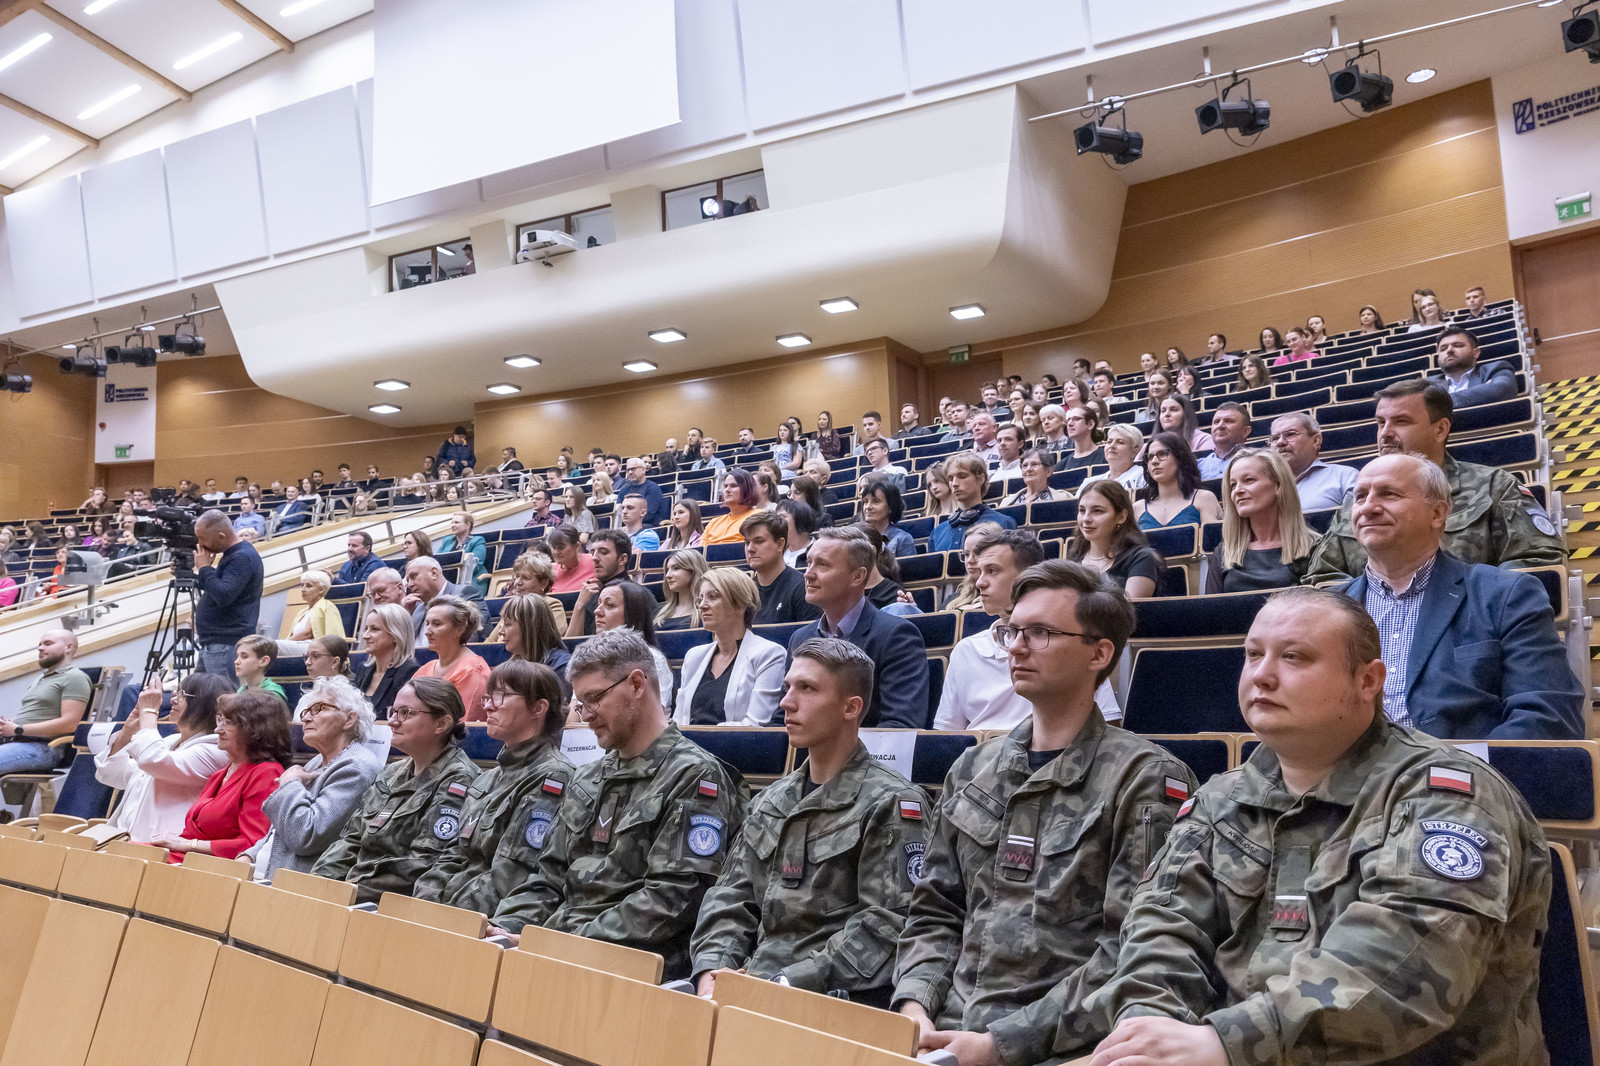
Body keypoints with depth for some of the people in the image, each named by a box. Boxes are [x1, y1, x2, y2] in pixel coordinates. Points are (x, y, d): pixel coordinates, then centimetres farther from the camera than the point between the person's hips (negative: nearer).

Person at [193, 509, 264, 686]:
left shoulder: (243, 557, -17)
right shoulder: (232, 554, 16)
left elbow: (223, 596, -26)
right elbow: (215, 587, 28)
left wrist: (204, 568, -15)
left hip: (226, 645, -11)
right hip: (213, 642, 11)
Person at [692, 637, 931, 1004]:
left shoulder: (893, 805, -6)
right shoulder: (771, 801, 18)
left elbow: (888, 926, -14)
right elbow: (730, 897, 16)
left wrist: (788, 983, -18)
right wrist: (713, 969, -4)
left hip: (836, 998, -6)